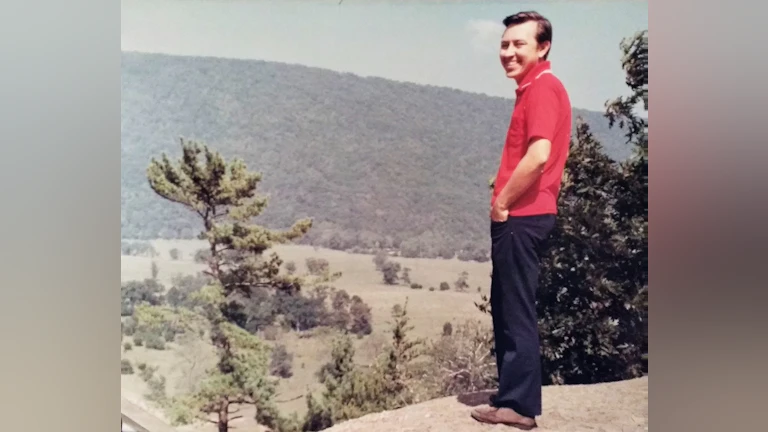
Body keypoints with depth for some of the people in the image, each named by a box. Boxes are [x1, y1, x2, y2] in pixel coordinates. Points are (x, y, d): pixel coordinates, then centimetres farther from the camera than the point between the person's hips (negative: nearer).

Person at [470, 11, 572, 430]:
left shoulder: (543, 86, -12)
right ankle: (513, 395, 27)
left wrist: (502, 203, -13)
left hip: (521, 217, -10)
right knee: (504, 308, 16)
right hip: (518, 216, 10)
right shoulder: (531, 88, 19)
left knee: (517, 312, -3)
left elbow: (539, 155, -25)